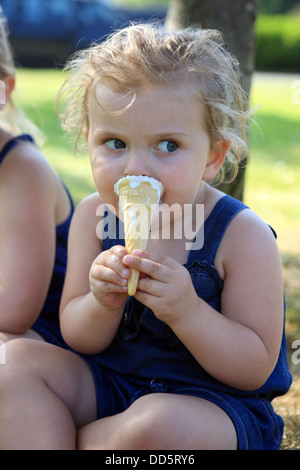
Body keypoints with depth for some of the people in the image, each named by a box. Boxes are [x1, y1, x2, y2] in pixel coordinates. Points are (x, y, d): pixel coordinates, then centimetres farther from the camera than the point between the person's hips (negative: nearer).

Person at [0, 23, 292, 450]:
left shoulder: (243, 236, -18)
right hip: (109, 382, 5)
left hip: (217, 402, -4)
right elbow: (78, 341, -1)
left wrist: (186, 310, -32)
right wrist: (102, 303, -24)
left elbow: (255, 369, -17)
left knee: (156, 425, -35)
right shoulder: (94, 217, -4)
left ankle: (54, 437, -7)